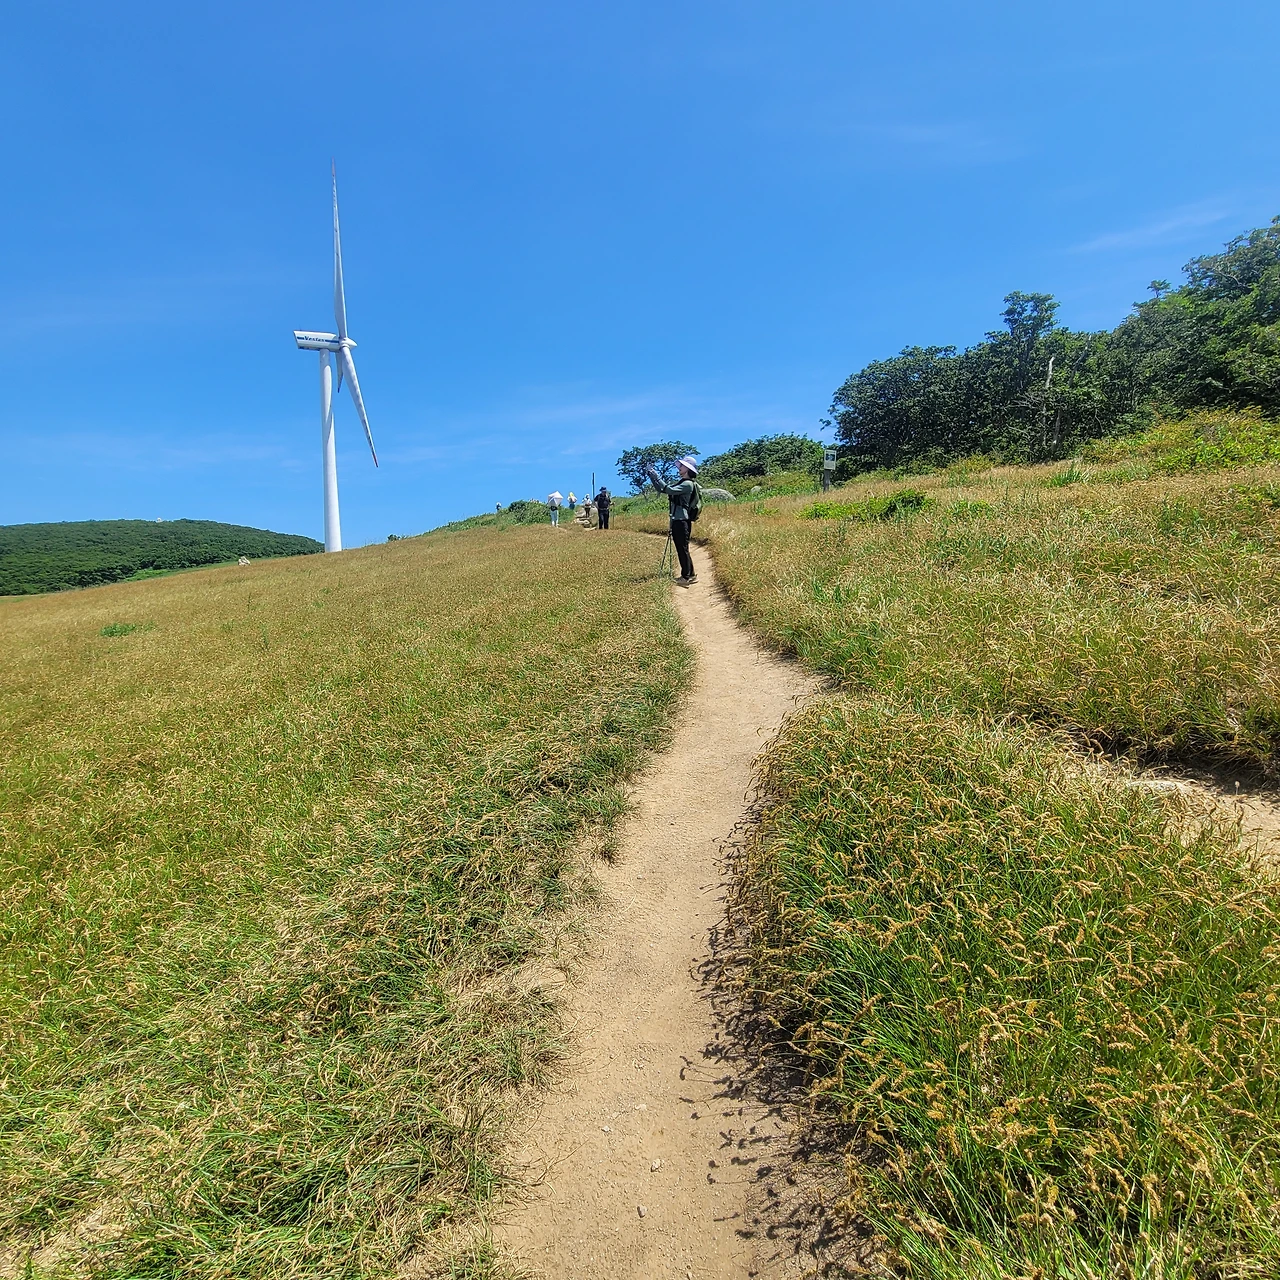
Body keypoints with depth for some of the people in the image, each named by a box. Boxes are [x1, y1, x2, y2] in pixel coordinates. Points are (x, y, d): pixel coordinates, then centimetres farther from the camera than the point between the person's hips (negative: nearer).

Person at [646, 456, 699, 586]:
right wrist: (652, 476, 7)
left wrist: (657, 477, -20)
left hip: (682, 521, -10)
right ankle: (691, 575, 20)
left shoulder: (687, 484, -11)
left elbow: (669, 490, -23)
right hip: (676, 520, 10)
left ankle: (686, 577, -1)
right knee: (681, 549, 13)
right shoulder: (680, 483, 18)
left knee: (683, 549, -6)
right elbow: (661, 489, 18)